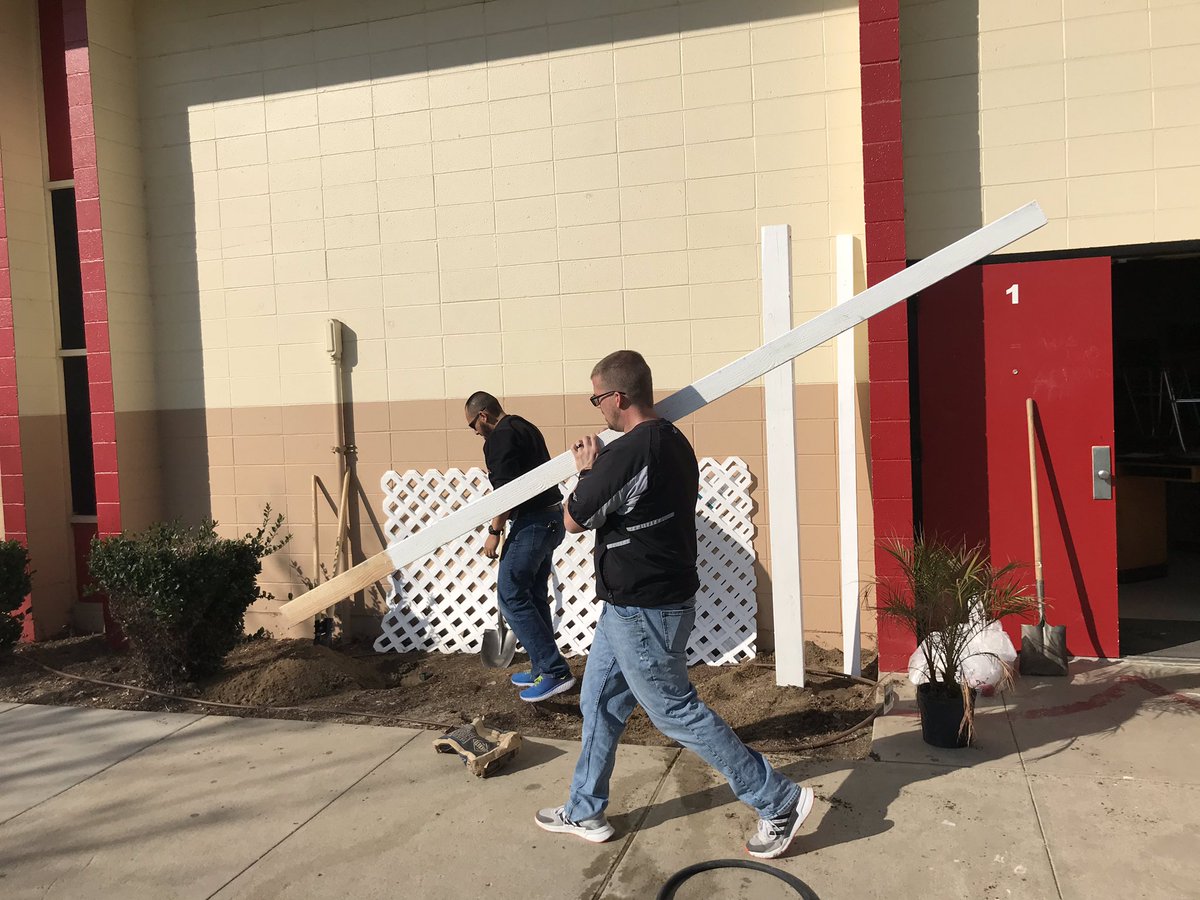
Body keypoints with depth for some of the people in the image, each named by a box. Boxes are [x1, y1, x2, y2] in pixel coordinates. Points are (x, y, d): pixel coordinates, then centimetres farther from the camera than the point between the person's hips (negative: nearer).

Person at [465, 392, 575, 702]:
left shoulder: (500, 437, -13)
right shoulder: (526, 427, 17)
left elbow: (506, 490, -21)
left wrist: (494, 531, -13)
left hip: (531, 522, -10)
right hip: (550, 518, 10)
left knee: (511, 595, -5)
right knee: (534, 595, 16)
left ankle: (554, 671, -6)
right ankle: (543, 669, 23)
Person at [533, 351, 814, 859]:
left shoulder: (625, 455, -25)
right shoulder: (673, 442, 6)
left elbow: (573, 521, -13)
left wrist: (585, 471, 1)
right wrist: (598, 468, 11)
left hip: (642, 612, -10)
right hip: (633, 606, 10)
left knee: (675, 712, 2)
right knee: (599, 704, 19)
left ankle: (779, 801, 13)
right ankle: (584, 812, 33)